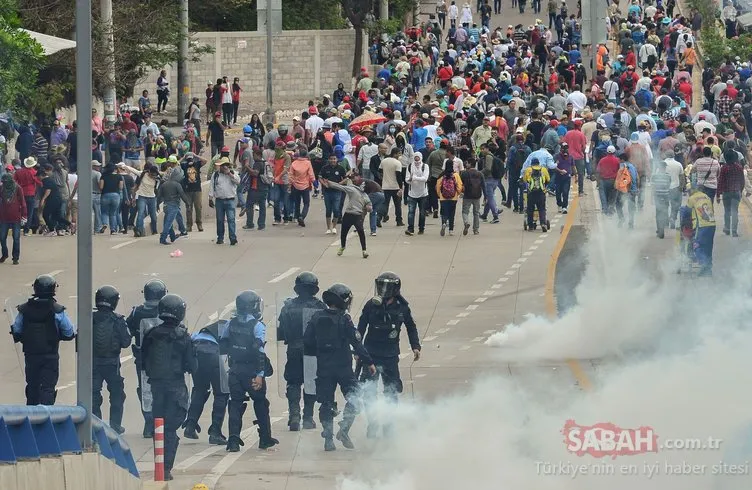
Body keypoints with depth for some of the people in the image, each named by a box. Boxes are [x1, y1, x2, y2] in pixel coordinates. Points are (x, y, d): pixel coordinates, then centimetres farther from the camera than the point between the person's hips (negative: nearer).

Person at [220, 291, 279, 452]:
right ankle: (265, 439, 20)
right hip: (252, 370, -3)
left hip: (235, 370, 3)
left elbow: (222, 345, 10)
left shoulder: (231, 323, 2)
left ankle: (233, 439, -9)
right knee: (260, 404, 13)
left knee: (235, 403, 6)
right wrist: (260, 374, -20)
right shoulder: (257, 326, -13)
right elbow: (259, 351, -19)